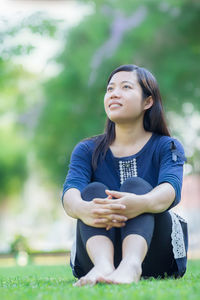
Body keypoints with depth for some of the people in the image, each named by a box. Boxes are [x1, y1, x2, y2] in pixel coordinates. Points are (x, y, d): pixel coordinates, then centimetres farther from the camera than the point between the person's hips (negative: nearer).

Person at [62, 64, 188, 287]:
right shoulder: (87, 150, 10)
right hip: (96, 250, 2)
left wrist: (140, 204, -45)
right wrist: (82, 209, -40)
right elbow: (70, 192, -12)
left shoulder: (167, 147, 5)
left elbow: (170, 189, -19)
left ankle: (130, 264, -55)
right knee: (93, 190, -21)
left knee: (136, 185, -24)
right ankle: (103, 265, -53)